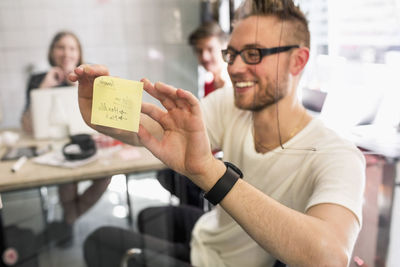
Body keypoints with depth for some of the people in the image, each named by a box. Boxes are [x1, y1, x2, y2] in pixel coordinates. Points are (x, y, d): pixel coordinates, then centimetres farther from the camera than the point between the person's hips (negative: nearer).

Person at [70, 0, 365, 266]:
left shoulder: (336, 157, -29)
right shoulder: (229, 105, -13)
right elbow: (151, 128, -24)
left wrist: (206, 169, -55)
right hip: (201, 241, 5)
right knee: (99, 240, 10)